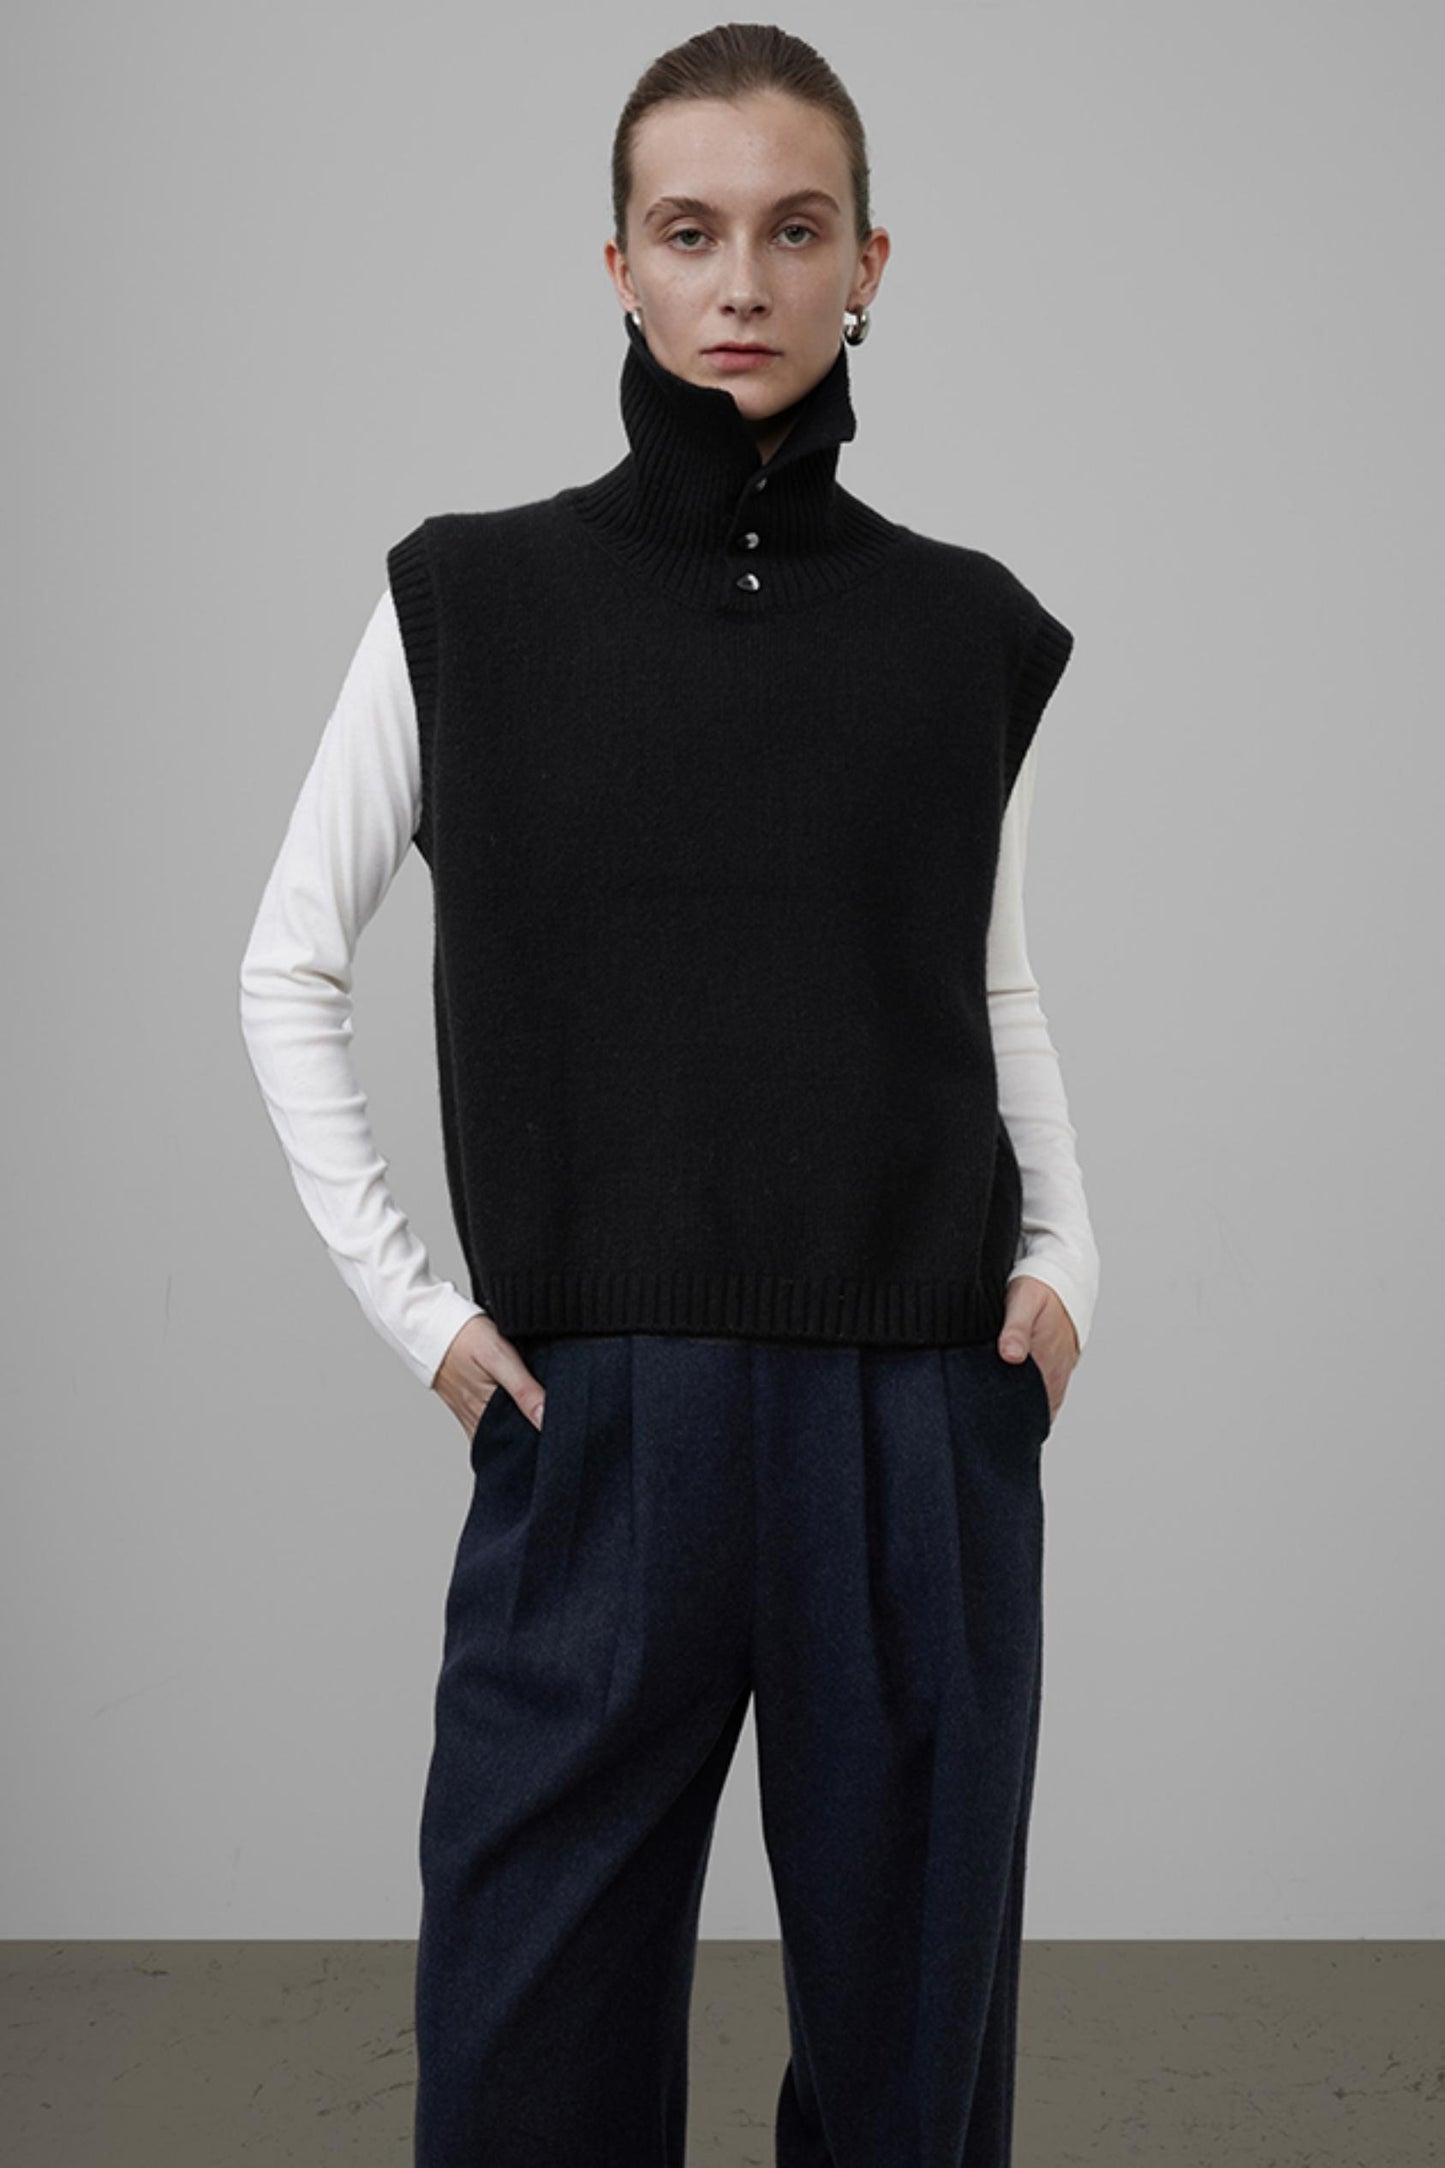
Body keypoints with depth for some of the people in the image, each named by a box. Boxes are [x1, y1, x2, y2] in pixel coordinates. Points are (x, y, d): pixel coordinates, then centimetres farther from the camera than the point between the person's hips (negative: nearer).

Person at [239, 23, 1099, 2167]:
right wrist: (415, 1303, -1)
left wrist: (1063, 1257, 1)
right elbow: (290, 972, 7)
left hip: (926, 1432, 2)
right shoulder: (476, 603, 0)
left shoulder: (965, 633, 5)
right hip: (598, 1427, -1)